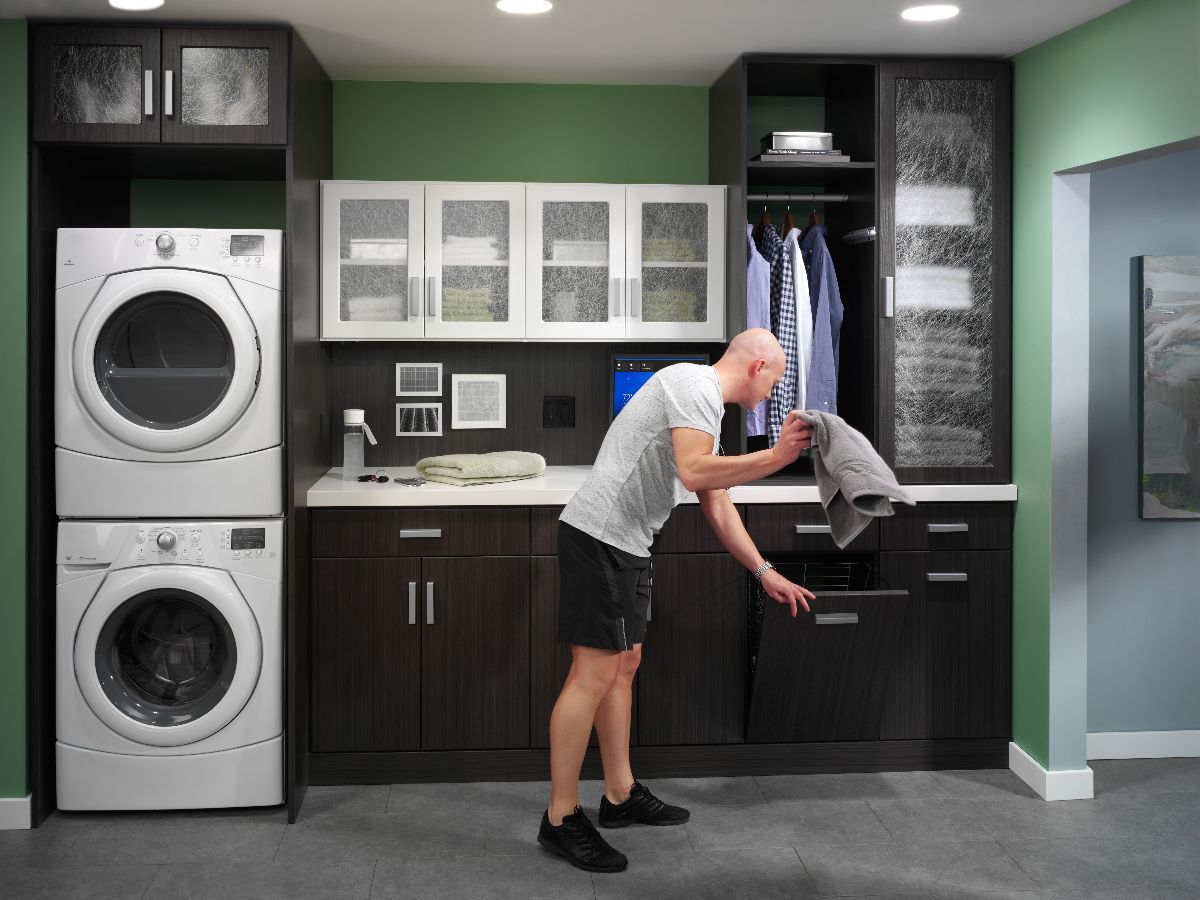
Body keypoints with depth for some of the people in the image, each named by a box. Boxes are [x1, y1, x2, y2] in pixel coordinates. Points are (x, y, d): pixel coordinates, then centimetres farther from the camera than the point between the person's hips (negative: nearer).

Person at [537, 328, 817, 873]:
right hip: (599, 537, -11)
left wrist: (765, 572, 24)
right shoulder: (694, 384, -10)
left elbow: (718, 506, 26)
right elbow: (694, 474, -24)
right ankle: (561, 821, -2)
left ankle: (620, 796, 26)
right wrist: (776, 457, -19)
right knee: (594, 674, -9)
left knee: (623, 665, 15)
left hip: (624, 544, 11)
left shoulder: (705, 403, 23)